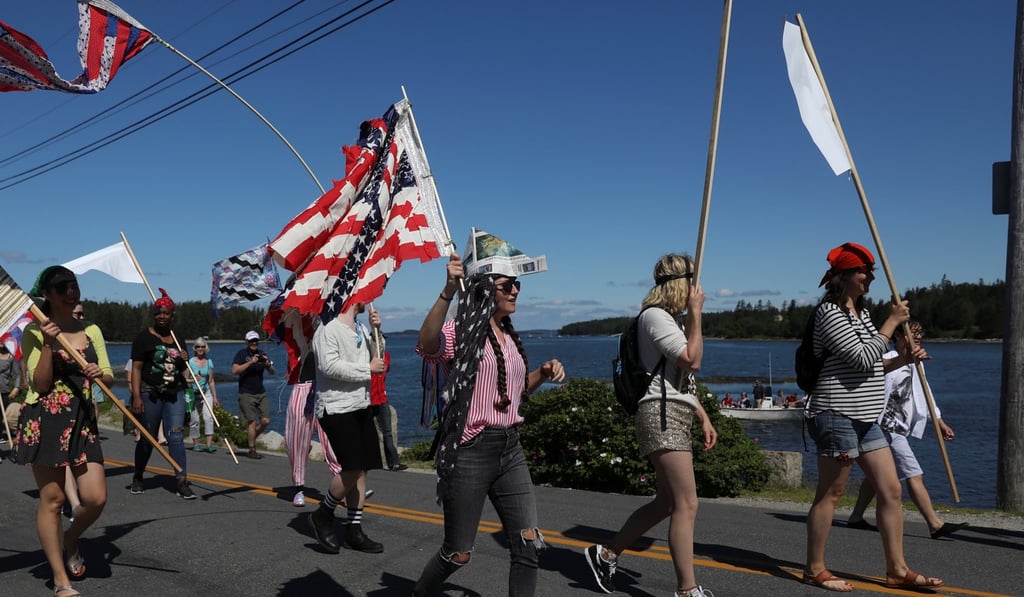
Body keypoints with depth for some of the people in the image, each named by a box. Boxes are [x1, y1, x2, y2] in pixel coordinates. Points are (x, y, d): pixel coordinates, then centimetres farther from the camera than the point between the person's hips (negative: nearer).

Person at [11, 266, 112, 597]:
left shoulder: (91, 330, 9)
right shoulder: (35, 331, -3)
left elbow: (109, 376, 10)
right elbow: (40, 384, -10)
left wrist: (98, 374, -12)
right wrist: (48, 343, -19)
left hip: (83, 420, 4)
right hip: (44, 420, -4)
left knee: (96, 498, -3)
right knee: (52, 499, 1)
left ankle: (70, 540, 30)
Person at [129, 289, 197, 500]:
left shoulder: (177, 339, 14)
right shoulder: (144, 337, -1)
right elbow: (136, 368, -7)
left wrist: (184, 360, 2)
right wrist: (136, 396, -16)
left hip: (174, 394, 3)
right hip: (150, 394, -3)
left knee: (176, 436, -6)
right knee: (148, 439, 8)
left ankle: (182, 482, -10)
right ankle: (137, 478, 28)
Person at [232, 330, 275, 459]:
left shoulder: (261, 354, 12)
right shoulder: (242, 354, -2)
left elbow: (272, 372, 13)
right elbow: (234, 371, -16)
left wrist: (267, 363, -8)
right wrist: (250, 362, -22)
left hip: (261, 393, 5)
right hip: (246, 394, -5)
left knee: (265, 421, -2)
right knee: (252, 422, -7)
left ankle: (250, 438, 22)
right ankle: (252, 450, 3)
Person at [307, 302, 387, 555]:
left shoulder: (360, 329, 15)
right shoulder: (328, 329, -10)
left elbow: (375, 357, 22)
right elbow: (330, 366, -21)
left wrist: (375, 330, 7)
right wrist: (368, 369, -14)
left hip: (361, 406, 8)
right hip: (336, 408, -8)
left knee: (361, 469, 7)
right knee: (353, 468, -13)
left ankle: (354, 531, 16)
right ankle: (322, 515, 10)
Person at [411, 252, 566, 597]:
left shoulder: (509, 336, 13)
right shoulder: (461, 330, -10)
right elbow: (427, 345, -34)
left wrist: (543, 374, 8)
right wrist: (448, 291, -45)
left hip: (510, 449, 7)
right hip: (469, 452, -6)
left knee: (529, 546, 0)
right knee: (458, 554, 7)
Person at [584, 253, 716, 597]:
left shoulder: (674, 318, 23)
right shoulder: (655, 315, -8)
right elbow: (692, 360, -16)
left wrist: (703, 418, 18)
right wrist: (695, 312, -9)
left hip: (676, 416, 10)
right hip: (662, 414, -10)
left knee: (666, 503, 13)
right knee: (687, 505, -11)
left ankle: (606, 555, 23)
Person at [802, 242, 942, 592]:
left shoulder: (860, 312, 18)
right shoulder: (829, 312, -11)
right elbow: (862, 359, -19)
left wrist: (903, 359, 7)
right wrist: (892, 322, -12)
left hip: (865, 417, 9)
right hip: (837, 414, -9)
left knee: (891, 490, 9)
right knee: (830, 493, -1)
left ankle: (897, 569, 18)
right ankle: (815, 569, 10)